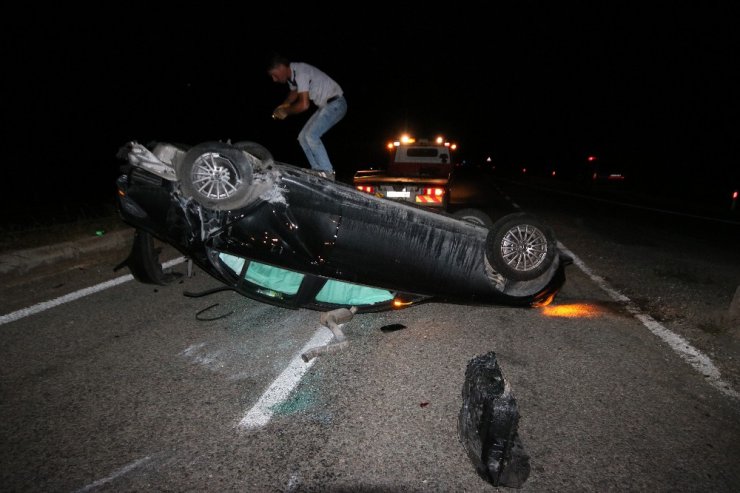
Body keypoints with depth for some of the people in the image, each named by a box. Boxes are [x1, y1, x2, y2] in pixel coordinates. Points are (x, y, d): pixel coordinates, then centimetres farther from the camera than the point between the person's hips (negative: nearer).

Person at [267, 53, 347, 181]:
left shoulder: (300, 73, -24)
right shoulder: (290, 74, 5)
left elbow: (304, 104, -29)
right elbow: (294, 93, 26)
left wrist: (286, 112, -13)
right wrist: (282, 107, 9)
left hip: (335, 104, -10)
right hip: (325, 106, 10)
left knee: (311, 135, -21)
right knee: (303, 137, 4)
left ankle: (327, 173, -13)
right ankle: (319, 173, 5)